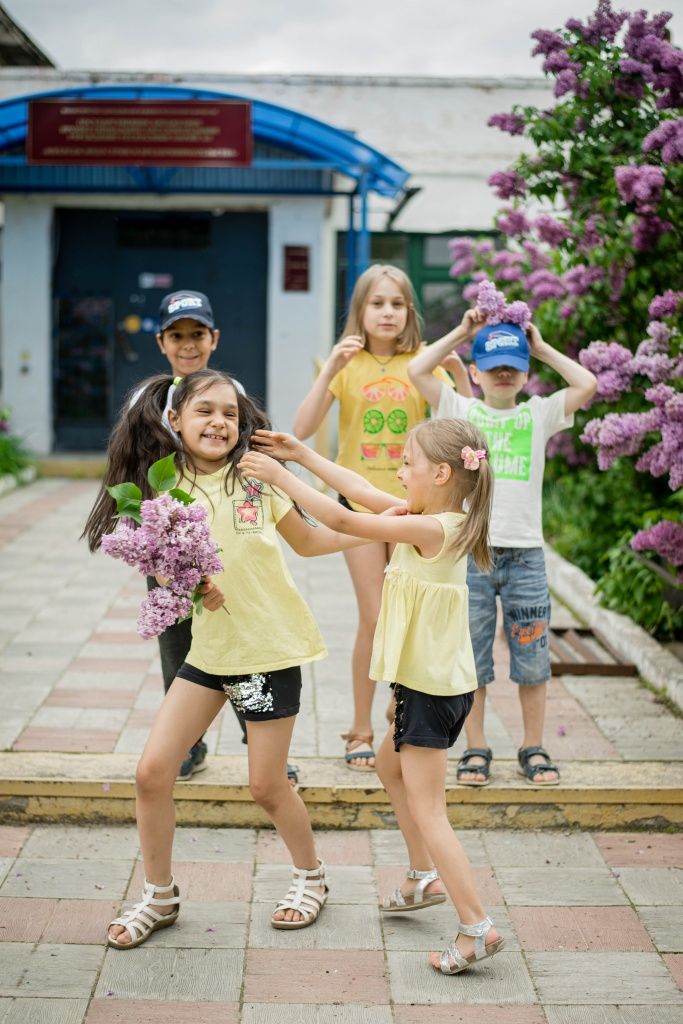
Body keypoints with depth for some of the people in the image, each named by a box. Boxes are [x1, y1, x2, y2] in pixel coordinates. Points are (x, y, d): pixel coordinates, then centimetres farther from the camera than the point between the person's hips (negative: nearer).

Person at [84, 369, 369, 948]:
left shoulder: (257, 476, -6)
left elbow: (307, 540, 7)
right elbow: (166, 573, 4)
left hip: (270, 649, -3)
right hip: (209, 647, 3)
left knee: (267, 785, 4)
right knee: (153, 772, -2)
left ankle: (312, 878, 32)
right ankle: (160, 896, 20)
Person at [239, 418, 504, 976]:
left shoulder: (430, 528, -24)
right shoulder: (438, 518, 3)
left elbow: (344, 519, -24)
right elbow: (367, 493, 11)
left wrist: (280, 476, -15)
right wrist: (303, 455, 13)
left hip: (432, 689, -10)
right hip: (435, 680, 10)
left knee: (426, 810, -4)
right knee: (390, 765, 29)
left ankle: (478, 926, -2)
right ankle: (424, 877, 37)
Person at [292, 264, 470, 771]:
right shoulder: (348, 363, -1)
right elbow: (302, 429, -12)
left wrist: (461, 375, -19)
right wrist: (331, 368, -21)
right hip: (361, 501, -1)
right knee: (374, 618, -3)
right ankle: (362, 731, 11)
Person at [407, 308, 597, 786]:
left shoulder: (539, 415, 6)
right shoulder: (461, 410, 4)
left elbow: (587, 384, -5)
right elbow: (417, 371, -5)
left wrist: (542, 347, 4)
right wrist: (461, 332, 1)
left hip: (525, 554, 1)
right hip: (470, 553, -1)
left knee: (532, 661, 8)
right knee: (471, 660, 7)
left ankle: (534, 749, 21)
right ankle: (476, 749, 19)